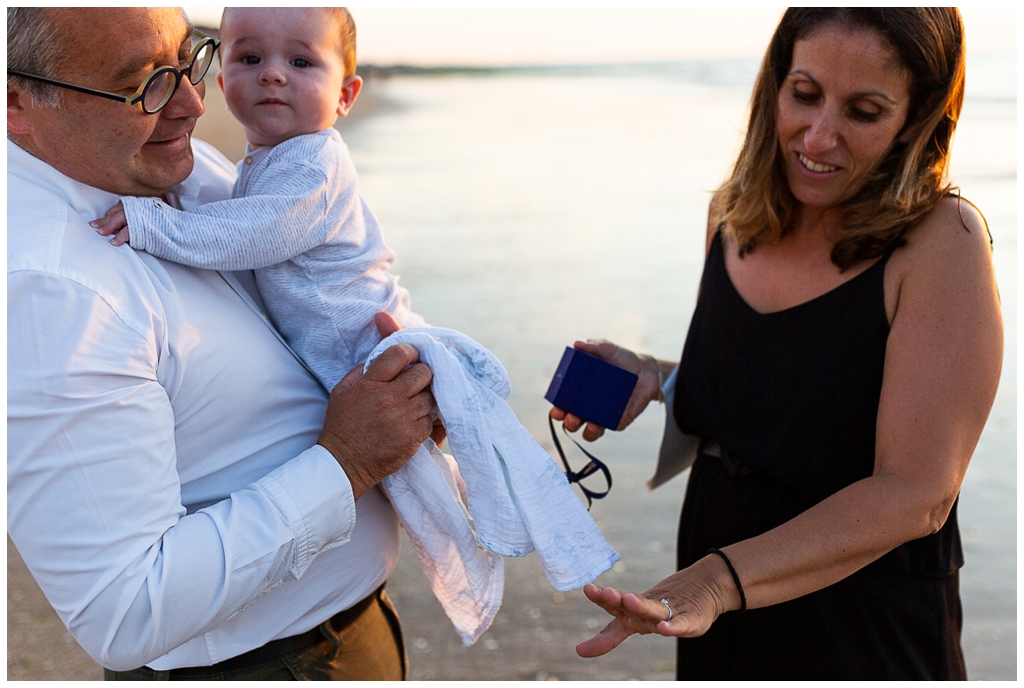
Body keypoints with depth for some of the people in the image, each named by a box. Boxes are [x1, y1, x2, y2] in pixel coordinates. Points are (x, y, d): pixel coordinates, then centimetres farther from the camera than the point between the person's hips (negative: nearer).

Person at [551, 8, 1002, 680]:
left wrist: (720, 578, -31)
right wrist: (655, 378, -4)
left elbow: (917, 494, -23)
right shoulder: (733, 215, -2)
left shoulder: (944, 241, -19)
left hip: (865, 642, -5)